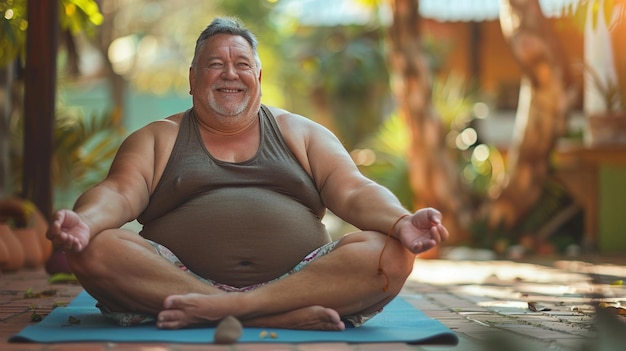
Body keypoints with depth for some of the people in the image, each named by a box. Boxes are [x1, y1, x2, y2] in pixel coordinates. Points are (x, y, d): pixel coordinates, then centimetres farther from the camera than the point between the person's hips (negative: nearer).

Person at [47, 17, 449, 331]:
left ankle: (219, 309, -26)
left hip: (302, 278, 1)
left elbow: (354, 192, 7)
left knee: (390, 254, -24)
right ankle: (288, 316, -29)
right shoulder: (157, 139, 17)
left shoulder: (302, 133, 20)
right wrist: (83, 222, -25)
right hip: (177, 280, 0)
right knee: (96, 249, -27)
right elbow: (119, 194, 0)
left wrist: (401, 223, -17)